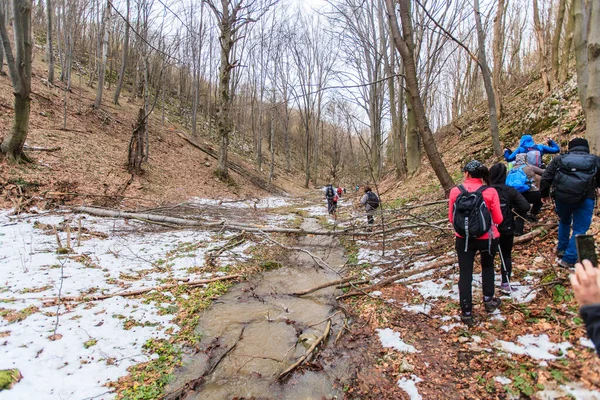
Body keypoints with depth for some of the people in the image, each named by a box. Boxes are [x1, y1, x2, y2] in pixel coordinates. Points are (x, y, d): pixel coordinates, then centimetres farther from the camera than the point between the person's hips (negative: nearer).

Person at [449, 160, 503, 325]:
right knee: (487, 266, 28)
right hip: (487, 238, 0)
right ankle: (488, 300, 36)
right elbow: (498, 219, -6)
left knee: (465, 273, 9)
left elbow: (451, 218, -2)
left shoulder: (455, 191, -9)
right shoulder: (490, 192, -12)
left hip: (463, 238, 0)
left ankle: (466, 313, 14)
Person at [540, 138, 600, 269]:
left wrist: (544, 194, 18)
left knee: (564, 222, 28)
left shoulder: (559, 159, 11)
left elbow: (546, 178, 6)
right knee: (579, 230, 5)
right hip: (585, 199, -2)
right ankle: (568, 260, 0)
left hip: (561, 197, 2)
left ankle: (561, 249, 35)